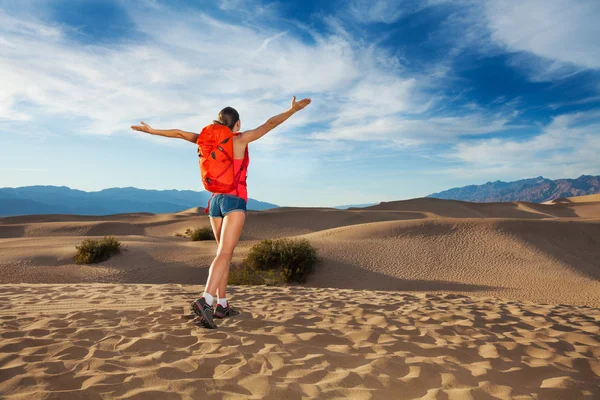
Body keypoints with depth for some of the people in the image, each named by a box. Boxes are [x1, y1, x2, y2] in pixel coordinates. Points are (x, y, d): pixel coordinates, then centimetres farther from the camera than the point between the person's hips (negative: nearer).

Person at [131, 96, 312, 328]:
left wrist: (151, 130, 28)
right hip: (235, 201, -6)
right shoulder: (241, 139, -2)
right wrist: (292, 110, -1)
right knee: (224, 254, -16)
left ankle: (222, 305, 14)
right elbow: (270, 124, -6)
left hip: (216, 201, 6)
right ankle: (205, 301, -33)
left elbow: (180, 133, 17)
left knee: (225, 253, 13)